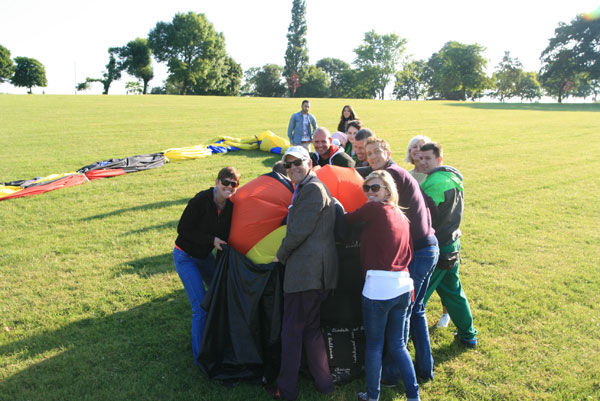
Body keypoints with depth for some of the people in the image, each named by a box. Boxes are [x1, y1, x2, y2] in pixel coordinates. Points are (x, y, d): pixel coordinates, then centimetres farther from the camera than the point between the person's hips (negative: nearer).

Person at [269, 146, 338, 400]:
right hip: (316, 271, 10)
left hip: (306, 269, -10)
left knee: (292, 329, 0)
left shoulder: (312, 188, -13)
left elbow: (298, 231, -18)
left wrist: (280, 255, -5)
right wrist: (285, 255, 17)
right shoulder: (303, 189, 21)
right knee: (311, 327, 18)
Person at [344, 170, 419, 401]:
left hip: (378, 286, -7)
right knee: (397, 344, 17)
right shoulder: (401, 215, 16)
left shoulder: (374, 208, -7)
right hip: (403, 286, 7)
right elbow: (408, 253, 18)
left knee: (374, 343, 7)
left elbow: (348, 220, 5)